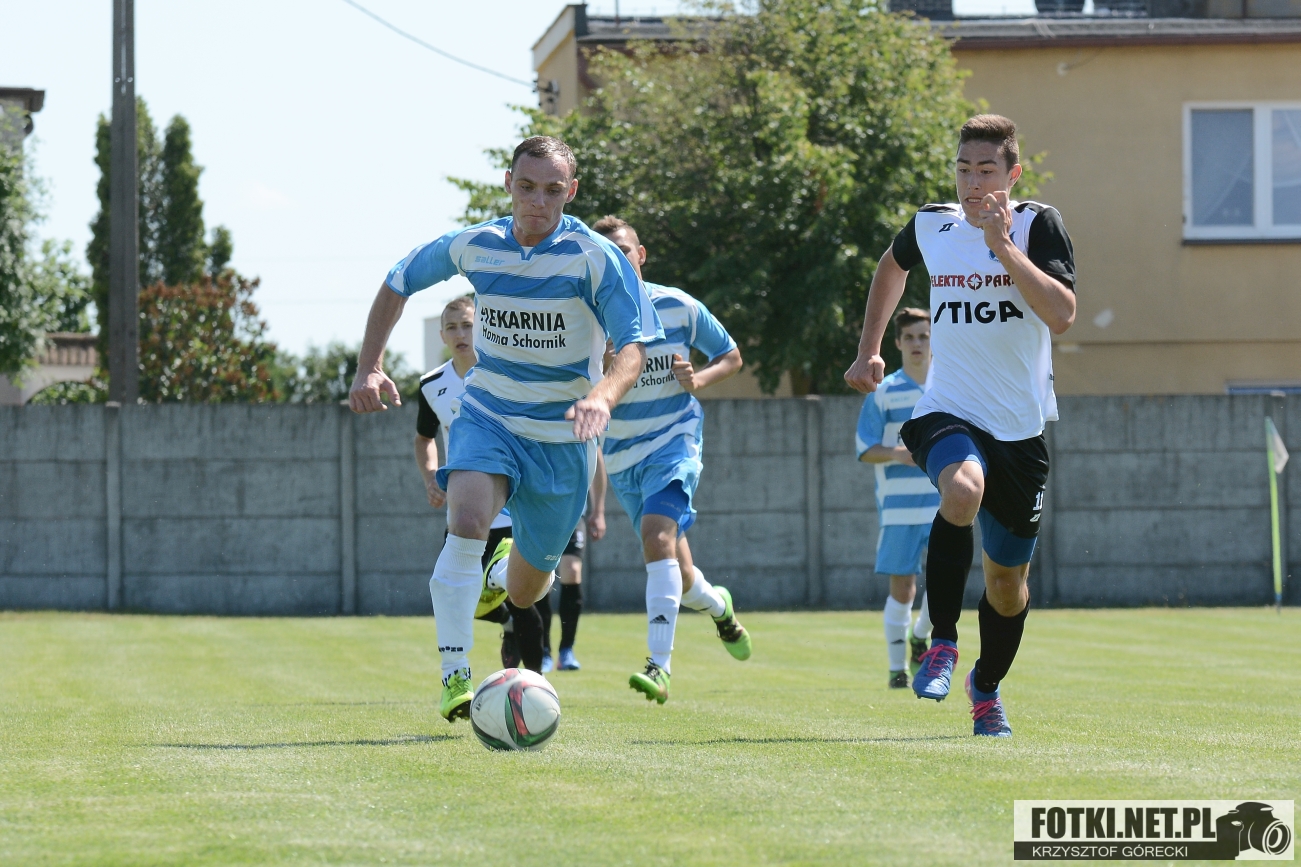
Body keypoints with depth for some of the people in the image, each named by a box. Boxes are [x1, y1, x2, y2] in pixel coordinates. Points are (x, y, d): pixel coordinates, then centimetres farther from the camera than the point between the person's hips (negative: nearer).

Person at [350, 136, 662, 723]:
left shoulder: (595, 258, -16)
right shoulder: (474, 246, -6)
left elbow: (635, 345, -23)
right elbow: (398, 284, 11)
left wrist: (601, 397, -44)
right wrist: (369, 366, -1)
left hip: (562, 437, -1)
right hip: (487, 416, 1)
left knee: (523, 593, 10)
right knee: (466, 522, -31)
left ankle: (515, 564, 50)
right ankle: (455, 676, -29)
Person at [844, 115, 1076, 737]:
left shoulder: (1038, 225, -7)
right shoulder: (932, 225, 3)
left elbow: (1062, 315, -21)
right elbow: (893, 265, 27)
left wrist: (1003, 245, -23)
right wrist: (869, 351, 23)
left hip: (1022, 428, 0)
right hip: (948, 412, 0)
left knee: (1007, 579, 11)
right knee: (963, 488, -36)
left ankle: (986, 686, 41)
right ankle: (941, 644, -23)